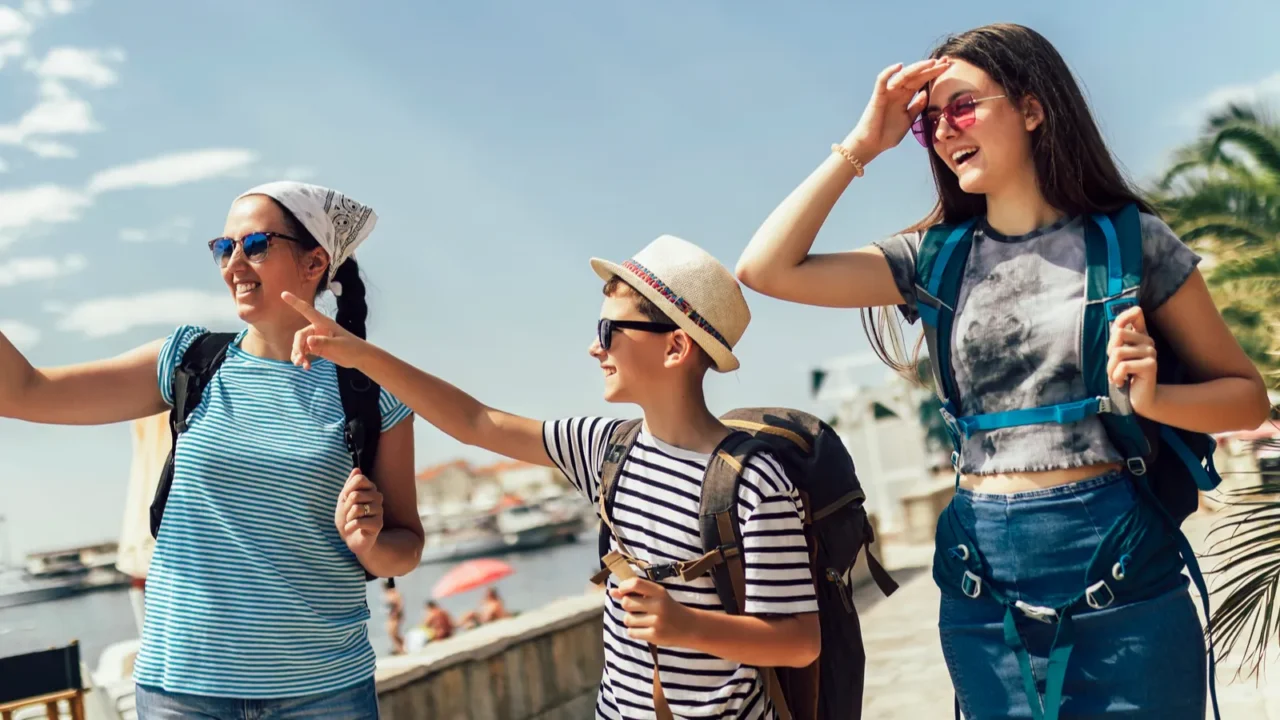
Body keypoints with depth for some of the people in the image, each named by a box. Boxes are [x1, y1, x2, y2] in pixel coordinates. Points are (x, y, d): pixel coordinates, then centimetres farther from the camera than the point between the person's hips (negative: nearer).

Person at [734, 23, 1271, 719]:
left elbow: (1246, 394, 5)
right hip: (983, 576, 2)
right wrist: (860, 146, -2)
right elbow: (766, 269, -3)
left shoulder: (1130, 240, -1)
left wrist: (1152, 397, -16)